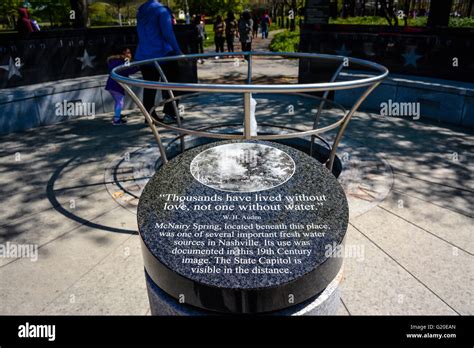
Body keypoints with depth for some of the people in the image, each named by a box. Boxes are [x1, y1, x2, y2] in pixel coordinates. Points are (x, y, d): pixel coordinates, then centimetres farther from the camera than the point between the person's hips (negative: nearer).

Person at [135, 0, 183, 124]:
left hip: (144, 56, 6)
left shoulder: (140, 12, 14)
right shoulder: (161, 10, -6)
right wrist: (178, 51, -11)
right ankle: (169, 114, 1)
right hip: (163, 54, -6)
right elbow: (168, 34, -13)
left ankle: (150, 115, 12)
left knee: (149, 87, 10)